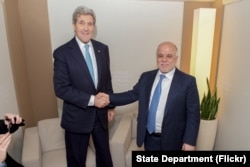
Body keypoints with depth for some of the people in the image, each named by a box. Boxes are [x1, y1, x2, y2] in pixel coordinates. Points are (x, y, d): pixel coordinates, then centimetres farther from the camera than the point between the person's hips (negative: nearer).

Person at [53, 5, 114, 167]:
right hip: (77, 117, -3)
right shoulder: (62, 52, -14)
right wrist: (91, 100, -22)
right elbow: (61, 89, -17)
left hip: (101, 114, 4)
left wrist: (110, 105, 9)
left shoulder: (103, 48, 0)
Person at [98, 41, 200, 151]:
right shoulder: (146, 77, 0)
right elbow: (133, 94, 8)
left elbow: (193, 114, -11)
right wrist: (109, 98, -3)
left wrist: (189, 141, -14)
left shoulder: (187, 81, -12)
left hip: (172, 140, -3)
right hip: (150, 137, 3)